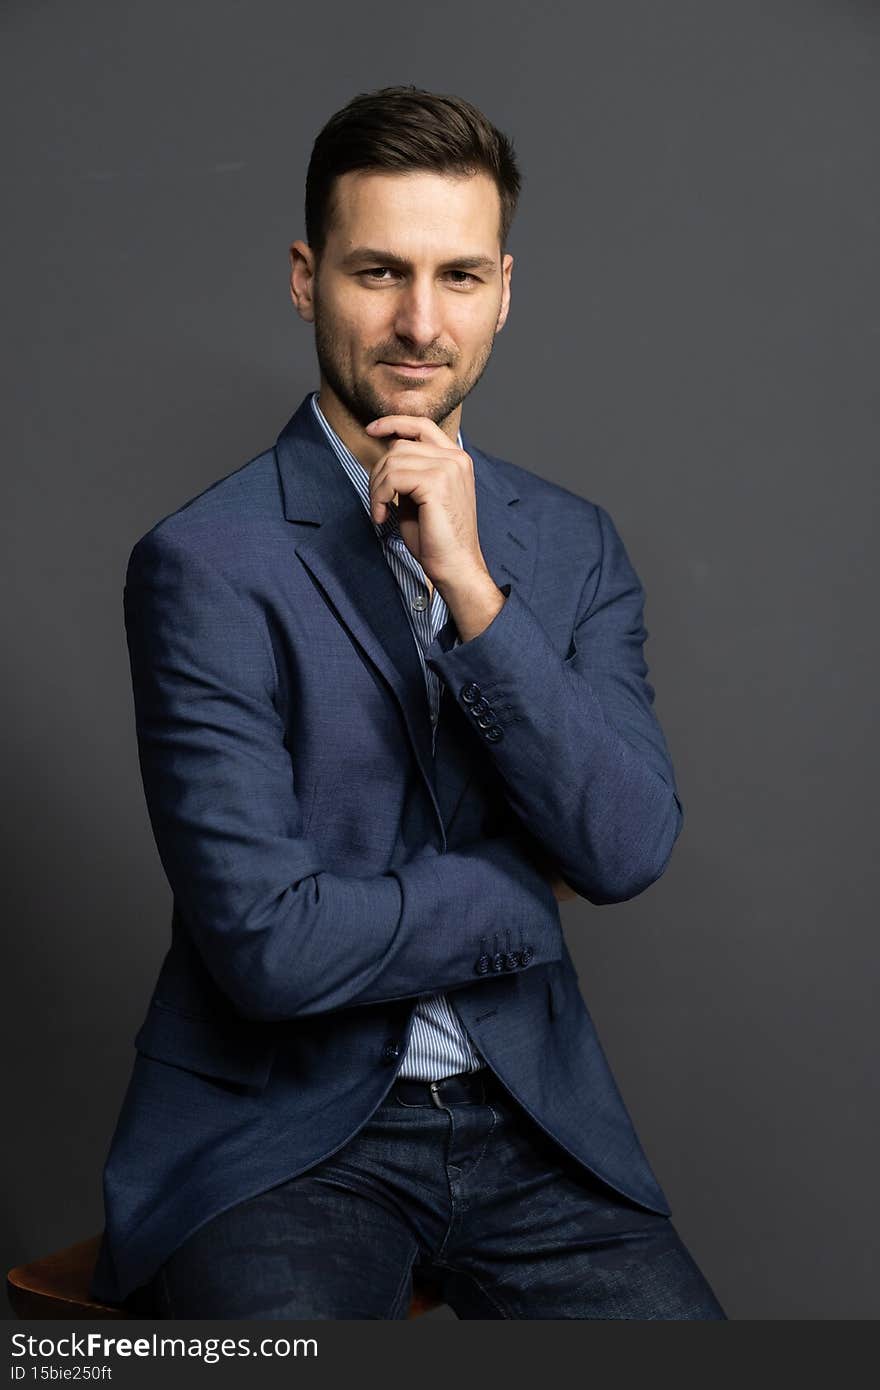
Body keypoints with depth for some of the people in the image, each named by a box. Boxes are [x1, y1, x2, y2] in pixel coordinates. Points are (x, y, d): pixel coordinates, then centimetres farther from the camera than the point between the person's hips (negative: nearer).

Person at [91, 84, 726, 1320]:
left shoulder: (575, 544, 6)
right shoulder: (206, 565, -11)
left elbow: (632, 851, -6)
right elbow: (268, 941, -17)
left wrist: (471, 587, -15)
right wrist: (533, 892, -5)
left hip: (530, 1118, 5)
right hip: (279, 1131, -4)